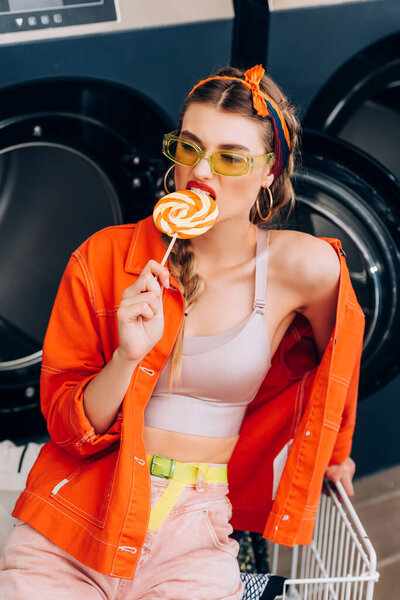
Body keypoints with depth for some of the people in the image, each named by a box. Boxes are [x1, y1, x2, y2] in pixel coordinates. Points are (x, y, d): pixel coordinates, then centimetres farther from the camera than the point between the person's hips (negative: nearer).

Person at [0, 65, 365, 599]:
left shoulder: (306, 267, -6)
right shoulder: (105, 256, -3)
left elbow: (335, 358, 16)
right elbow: (68, 425, -2)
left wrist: (333, 452, 30)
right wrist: (128, 357, -19)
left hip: (194, 533, 0)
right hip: (73, 515, 1)